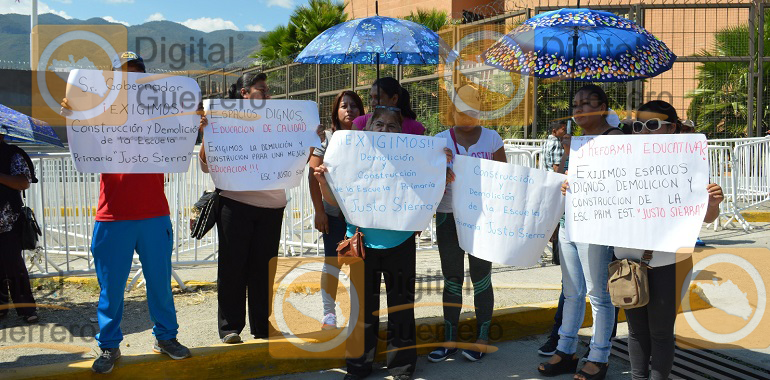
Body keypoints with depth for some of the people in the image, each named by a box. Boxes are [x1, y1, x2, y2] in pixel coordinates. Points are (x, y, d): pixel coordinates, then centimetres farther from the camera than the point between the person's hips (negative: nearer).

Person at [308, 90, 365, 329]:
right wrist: (319, 211, -6)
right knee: (332, 262, 0)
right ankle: (329, 314, 9)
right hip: (334, 211, -1)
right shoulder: (327, 138, 3)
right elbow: (313, 176, 0)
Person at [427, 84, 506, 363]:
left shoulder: (491, 138, 4)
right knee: (452, 279, 7)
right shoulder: (440, 140, 5)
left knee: (480, 278, 3)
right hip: (448, 216, 1)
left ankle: (482, 339, 14)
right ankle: (449, 340, 16)